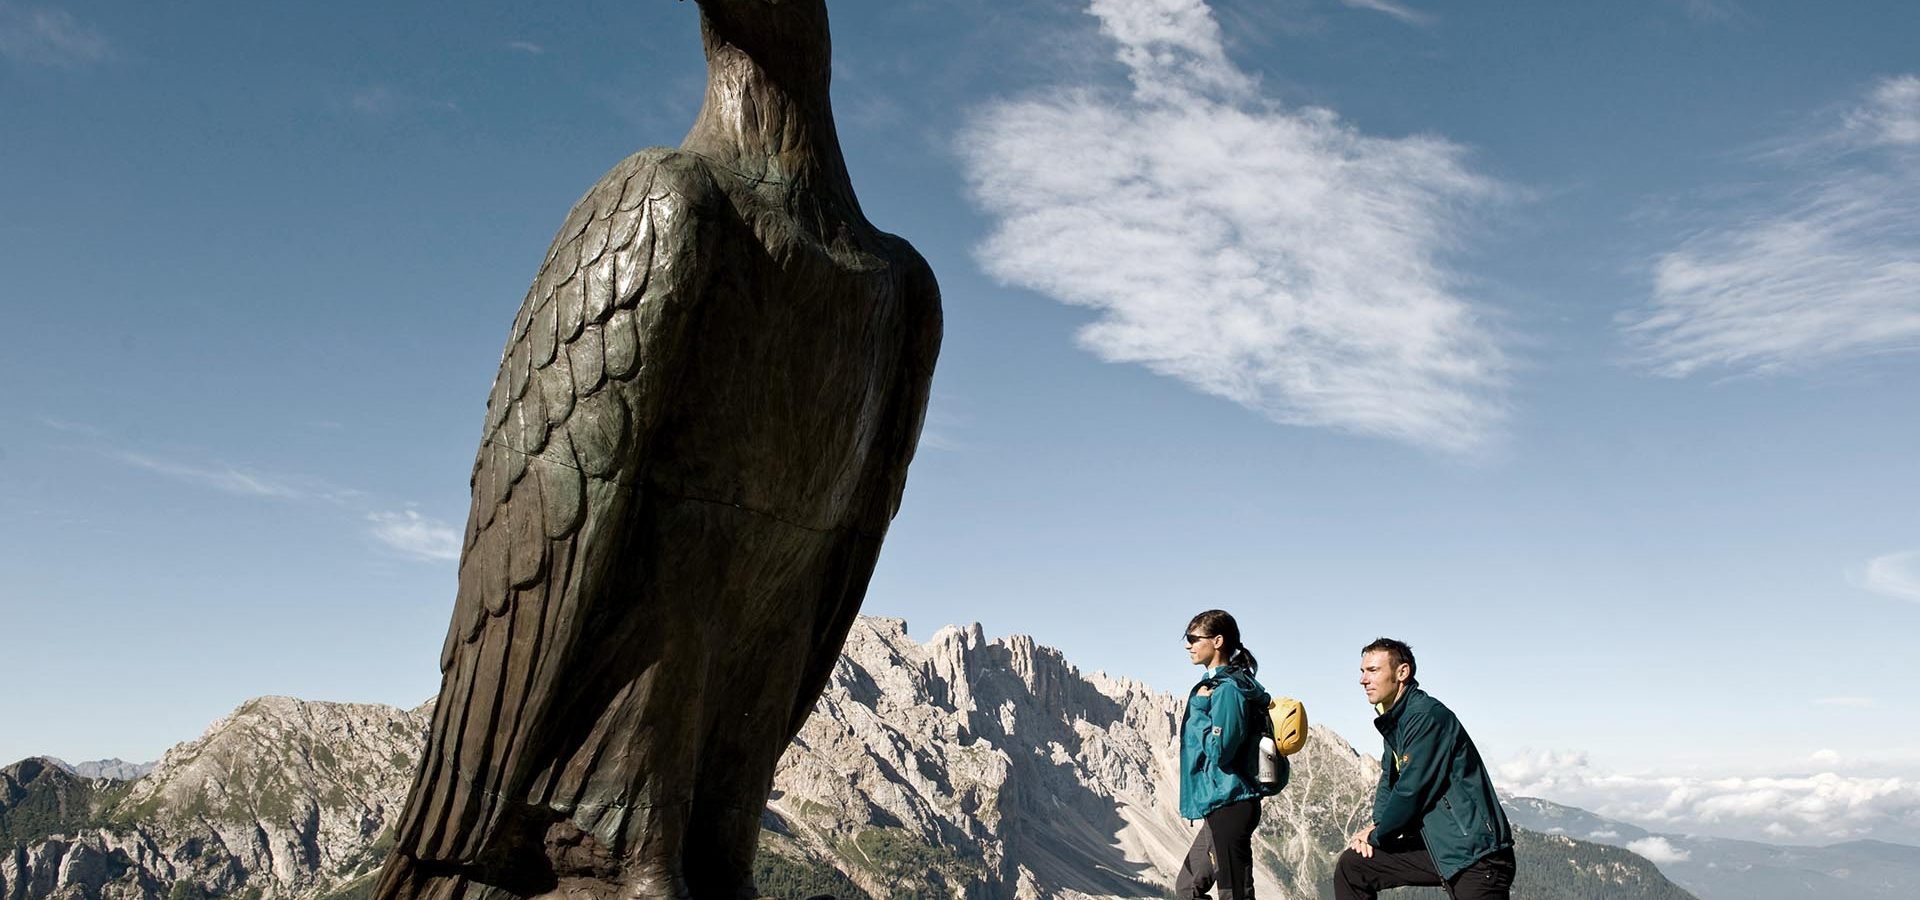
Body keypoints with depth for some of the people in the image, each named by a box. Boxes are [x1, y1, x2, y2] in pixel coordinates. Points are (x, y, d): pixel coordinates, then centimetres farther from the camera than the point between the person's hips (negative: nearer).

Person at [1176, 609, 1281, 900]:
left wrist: (1199, 709, -13)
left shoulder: (1228, 689, -15)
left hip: (1230, 806, -11)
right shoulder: (1216, 684, 15)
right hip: (1222, 806, 11)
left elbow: (1219, 750, -21)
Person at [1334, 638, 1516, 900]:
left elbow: (1411, 791, -19)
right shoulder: (1394, 720, 12)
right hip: (1435, 847, 9)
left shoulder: (1428, 716, -19)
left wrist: (1377, 836, -5)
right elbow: (1389, 778, 19)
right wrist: (1377, 824, 2)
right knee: (1351, 867, 4)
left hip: (1475, 852, -9)